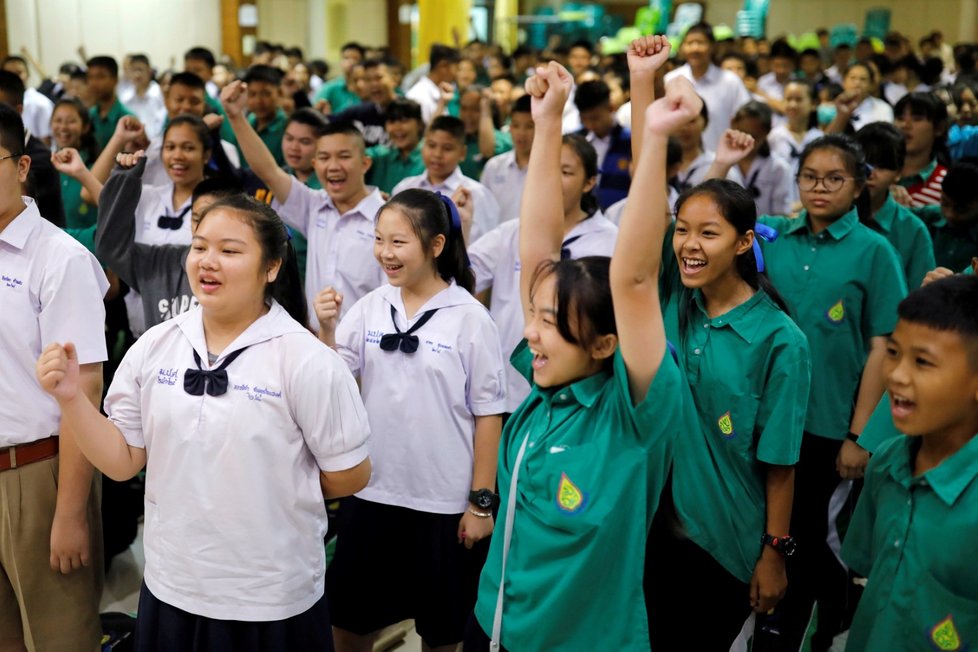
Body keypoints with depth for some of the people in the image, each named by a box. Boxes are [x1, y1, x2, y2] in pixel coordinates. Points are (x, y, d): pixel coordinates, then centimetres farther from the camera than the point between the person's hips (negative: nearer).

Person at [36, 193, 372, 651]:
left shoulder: (305, 360, -14)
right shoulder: (154, 347, -1)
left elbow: (350, 474, -7)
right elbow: (123, 461, 2)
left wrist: (280, 493, 2)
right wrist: (71, 398, -11)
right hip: (170, 589, 4)